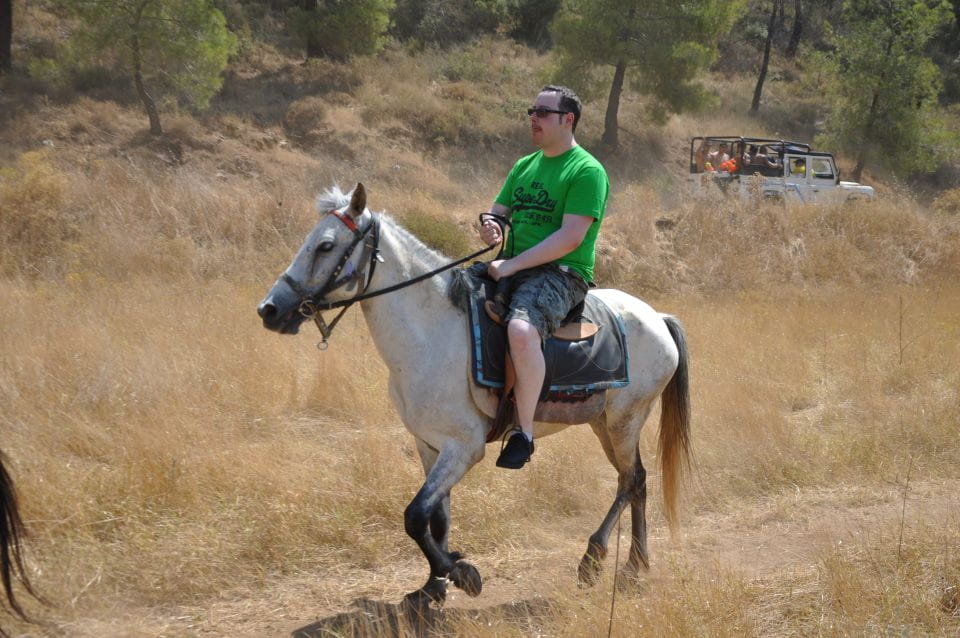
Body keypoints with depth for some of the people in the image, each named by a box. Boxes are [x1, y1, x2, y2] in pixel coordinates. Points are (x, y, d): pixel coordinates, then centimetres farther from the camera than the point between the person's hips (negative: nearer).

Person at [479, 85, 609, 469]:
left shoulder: (586, 171, -7)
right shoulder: (524, 167, 18)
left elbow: (571, 237, -17)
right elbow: (497, 214, 21)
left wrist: (513, 265, -20)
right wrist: (489, 229, -5)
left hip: (560, 275, -9)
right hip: (512, 269, 9)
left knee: (521, 330, -37)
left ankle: (524, 433, -28)